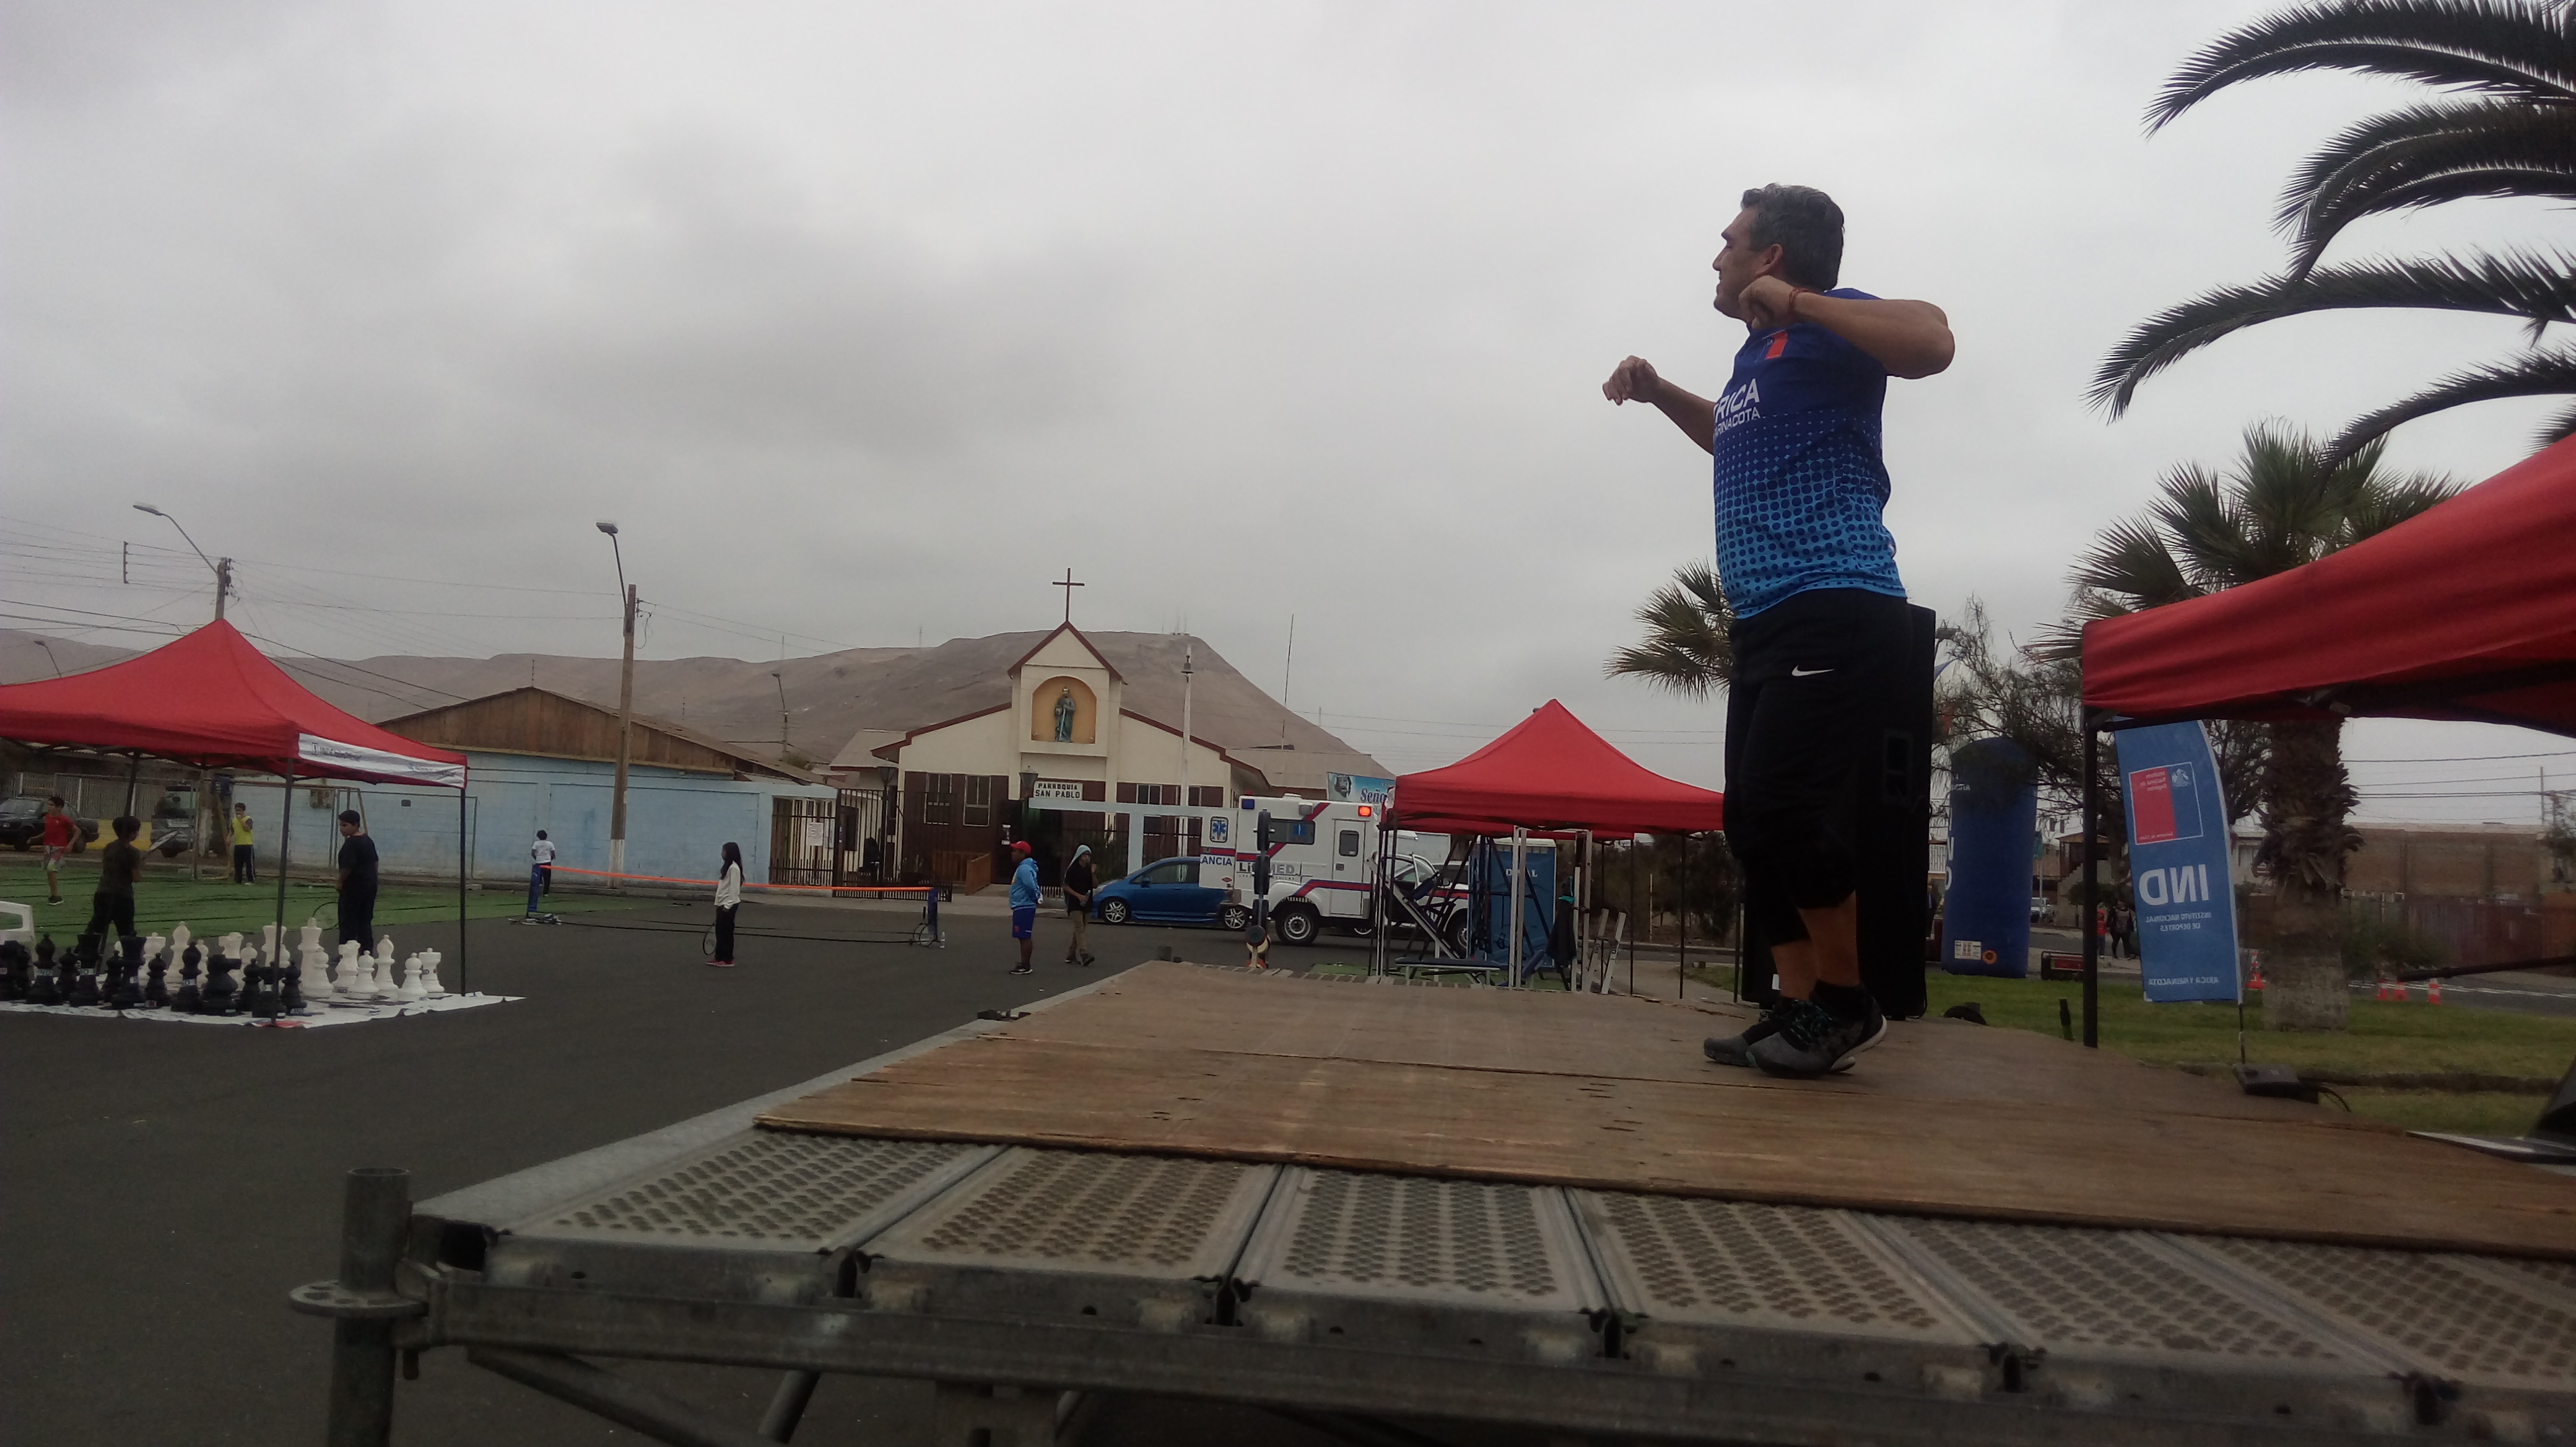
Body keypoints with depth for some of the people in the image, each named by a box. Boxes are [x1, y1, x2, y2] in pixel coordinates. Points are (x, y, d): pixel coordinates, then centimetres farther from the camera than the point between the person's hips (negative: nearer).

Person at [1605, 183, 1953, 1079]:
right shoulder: (1757, 352, 23)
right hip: (1766, 622, 10)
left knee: (1781, 806, -19)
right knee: (1753, 822, 4)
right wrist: (1658, 393, 33)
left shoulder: (1825, 324, -3)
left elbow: (1931, 342, -24)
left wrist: (1796, 301, -17)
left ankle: (1846, 1003, -3)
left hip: (1834, 610, -10)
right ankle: (1799, 1010, 8)